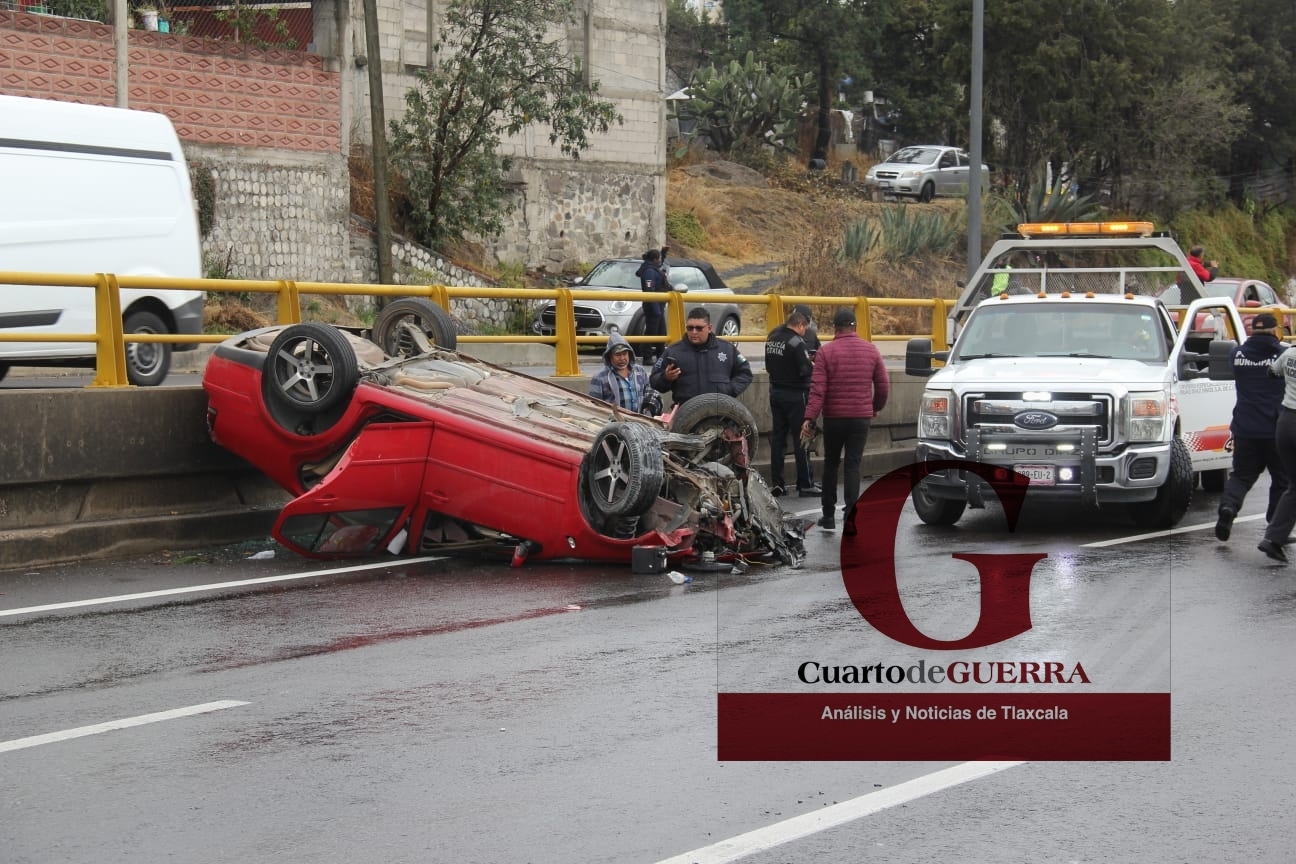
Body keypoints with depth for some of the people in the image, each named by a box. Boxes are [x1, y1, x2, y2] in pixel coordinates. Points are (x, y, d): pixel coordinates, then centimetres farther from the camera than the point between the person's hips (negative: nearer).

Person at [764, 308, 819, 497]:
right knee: (801, 439, -1)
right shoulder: (797, 342, -18)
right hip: (795, 395, -7)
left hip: (775, 392, 7)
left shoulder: (772, 339, 6)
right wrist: (812, 366, -1)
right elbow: (804, 371, -20)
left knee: (777, 437, 11)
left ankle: (776, 483, 13)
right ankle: (805, 485, 2)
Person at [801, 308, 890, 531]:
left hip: (834, 417, -1)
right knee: (853, 466, 2)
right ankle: (850, 518, -6)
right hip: (861, 417, 1)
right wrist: (876, 408, 22)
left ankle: (828, 515, 17)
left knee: (831, 464, 13)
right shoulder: (871, 350, 1)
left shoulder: (826, 351, -6)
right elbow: (883, 386, 5)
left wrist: (810, 418, -14)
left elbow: (818, 388, -13)